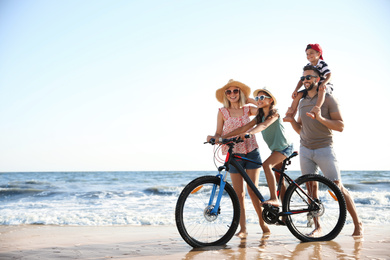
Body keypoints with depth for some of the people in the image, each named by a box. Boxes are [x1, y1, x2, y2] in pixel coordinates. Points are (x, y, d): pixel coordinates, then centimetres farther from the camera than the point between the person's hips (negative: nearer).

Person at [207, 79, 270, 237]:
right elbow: (219, 133, 2)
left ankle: (262, 222, 14)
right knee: (239, 193, 2)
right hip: (234, 155, 0)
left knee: (252, 190, -4)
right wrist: (214, 138, -19)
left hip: (251, 153, 0)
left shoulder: (247, 110, 5)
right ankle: (243, 228, 9)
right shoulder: (223, 112, 3)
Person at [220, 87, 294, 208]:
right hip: (275, 148, 9)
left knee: (266, 165, -30)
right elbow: (244, 127, -6)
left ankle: (274, 199, -33)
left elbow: (264, 125, -37)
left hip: (284, 147, -9)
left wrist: (249, 133, -56)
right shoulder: (260, 116, 4)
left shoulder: (274, 113, -16)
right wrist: (223, 136, -16)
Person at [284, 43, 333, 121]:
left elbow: (329, 75, -21)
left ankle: (314, 111, -61)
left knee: (322, 90, -42)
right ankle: (290, 115, -17)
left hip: (325, 86, -7)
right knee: (298, 95, -10)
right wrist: (295, 90, -7)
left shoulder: (322, 64, -9)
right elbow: (302, 80, 7)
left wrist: (323, 83, -41)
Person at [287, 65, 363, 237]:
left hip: (324, 149, -5)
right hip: (305, 150, 5)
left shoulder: (328, 99, -3)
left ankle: (357, 224, 7)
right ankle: (317, 225, 11)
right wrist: (291, 119, 0)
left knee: (338, 187, -6)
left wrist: (321, 118, -23)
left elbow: (340, 126, -10)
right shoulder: (302, 102, 13)